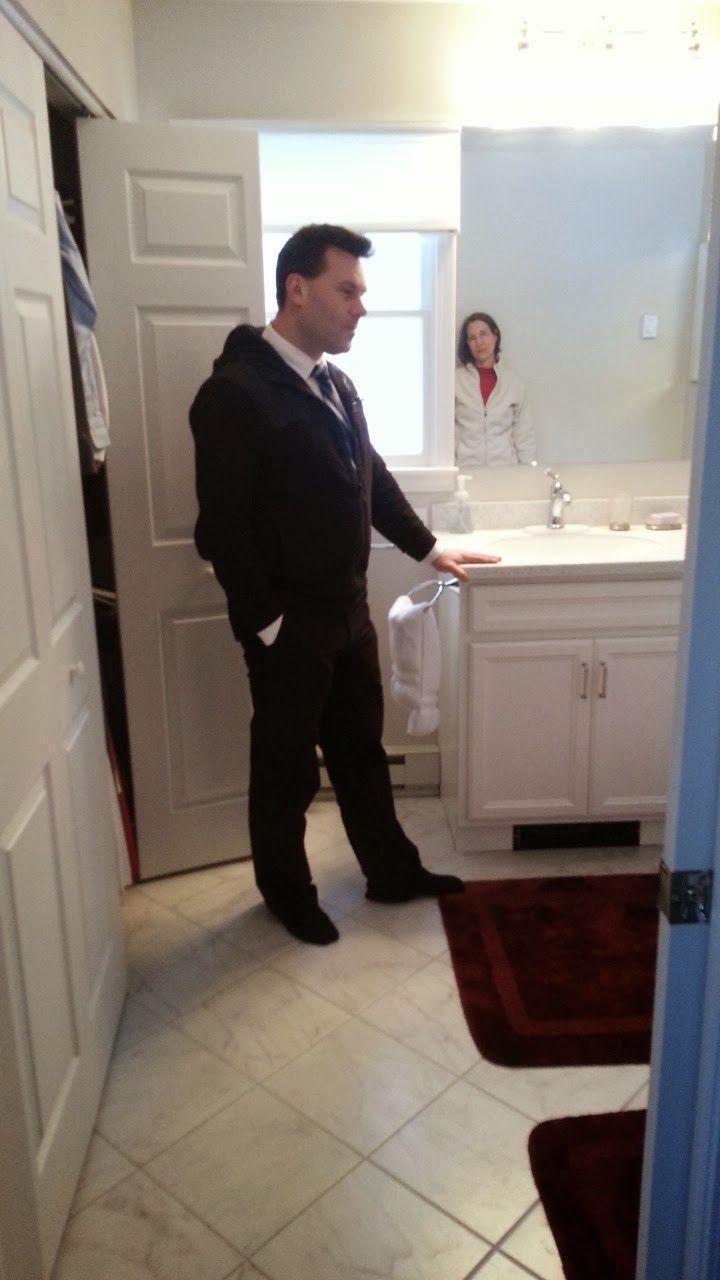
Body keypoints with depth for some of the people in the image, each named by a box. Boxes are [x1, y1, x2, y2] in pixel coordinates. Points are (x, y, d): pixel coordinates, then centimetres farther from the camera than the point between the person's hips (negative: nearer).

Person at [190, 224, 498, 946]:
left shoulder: (335, 385, 10)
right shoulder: (235, 392, -17)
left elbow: (373, 481, 21)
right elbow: (222, 528, -19)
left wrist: (428, 549, 22)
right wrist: (267, 622, -17)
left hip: (348, 612, 8)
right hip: (289, 626, -8)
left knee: (361, 750, 20)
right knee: (287, 769, 10)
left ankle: (392, 872, 37)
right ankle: (287, 893, 32)